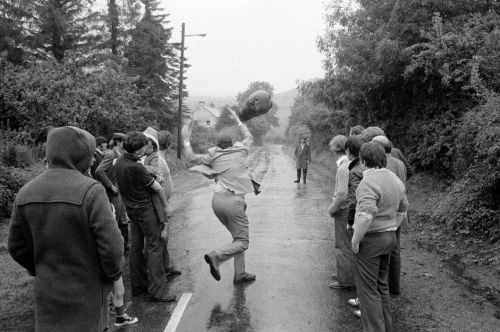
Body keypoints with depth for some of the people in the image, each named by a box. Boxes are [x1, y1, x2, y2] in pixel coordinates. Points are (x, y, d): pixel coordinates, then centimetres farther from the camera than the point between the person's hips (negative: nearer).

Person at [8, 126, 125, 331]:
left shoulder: (25, 193, -1)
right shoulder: (90, 190, -20)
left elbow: (17, 247, 7)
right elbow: (111, 245, -21)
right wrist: (113, 273, -2)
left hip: (46, 294, 5)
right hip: (85, 295, -5)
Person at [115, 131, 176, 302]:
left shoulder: (120, 161, 0)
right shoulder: (136, 167, -25)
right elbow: (157, 188, -16)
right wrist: (166, 205, -1)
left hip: (131, 208, 9)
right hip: (145, 208, -9)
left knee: (136, 247, 14)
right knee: (154, 247, -5)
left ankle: (137, 285, 23)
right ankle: (157, 291, -4)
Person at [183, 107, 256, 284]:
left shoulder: (214, 156, 6)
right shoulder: (241, 150, 5)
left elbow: (190, 157, 14)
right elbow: (249, 137, 26)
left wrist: (186, 138, 23)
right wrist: (237, 119, 35)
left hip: (217, 199, 5)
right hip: (234, 201, -5)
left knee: (238, 237, 18)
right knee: (242, 242, 1)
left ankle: (240, 274, 18)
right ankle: (216, 256, -24)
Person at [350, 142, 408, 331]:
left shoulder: (369, 182, -22)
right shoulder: (394, 179, 7)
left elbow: (366, 216, -30)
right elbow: (403, 208, 18)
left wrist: (355, 240, -20)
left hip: (370, 240, -9)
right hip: (389, 238, 9)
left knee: (368, 289, 2)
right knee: (381, 285, 22)